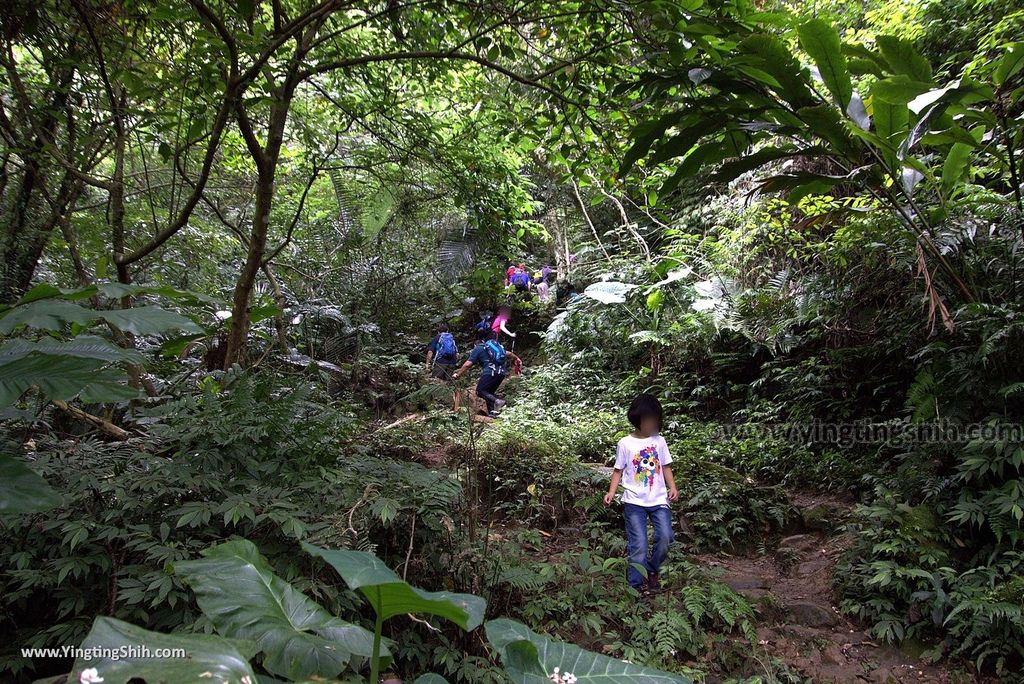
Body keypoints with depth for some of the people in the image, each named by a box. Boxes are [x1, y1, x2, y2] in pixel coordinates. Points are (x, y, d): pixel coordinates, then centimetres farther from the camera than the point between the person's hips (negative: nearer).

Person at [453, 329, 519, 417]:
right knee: (490, 392, 20)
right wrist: (516, 358, 49)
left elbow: (467, 365, 0)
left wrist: (457, 375, 7)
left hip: (490, 372, -7)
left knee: (480, 391, 1)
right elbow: (508, 354, 30)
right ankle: (491, 412, 6)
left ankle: (496, 401, -21)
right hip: (502, 373, 7)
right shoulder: (497, 344, 22)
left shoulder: (478, 348, 6)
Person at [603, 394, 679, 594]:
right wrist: (611, 492, -10)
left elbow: (666, 467, 12)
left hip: (659, 499, 3)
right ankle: (636, 584, 10)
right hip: (635, 501, -2)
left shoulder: (659, 441, 5)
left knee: (665, 537, -11)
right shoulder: (626, 444, -3)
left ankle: (653, 570, 16)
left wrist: (672, 487, -3)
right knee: (639, 545, -6)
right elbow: (618, 471, 2)